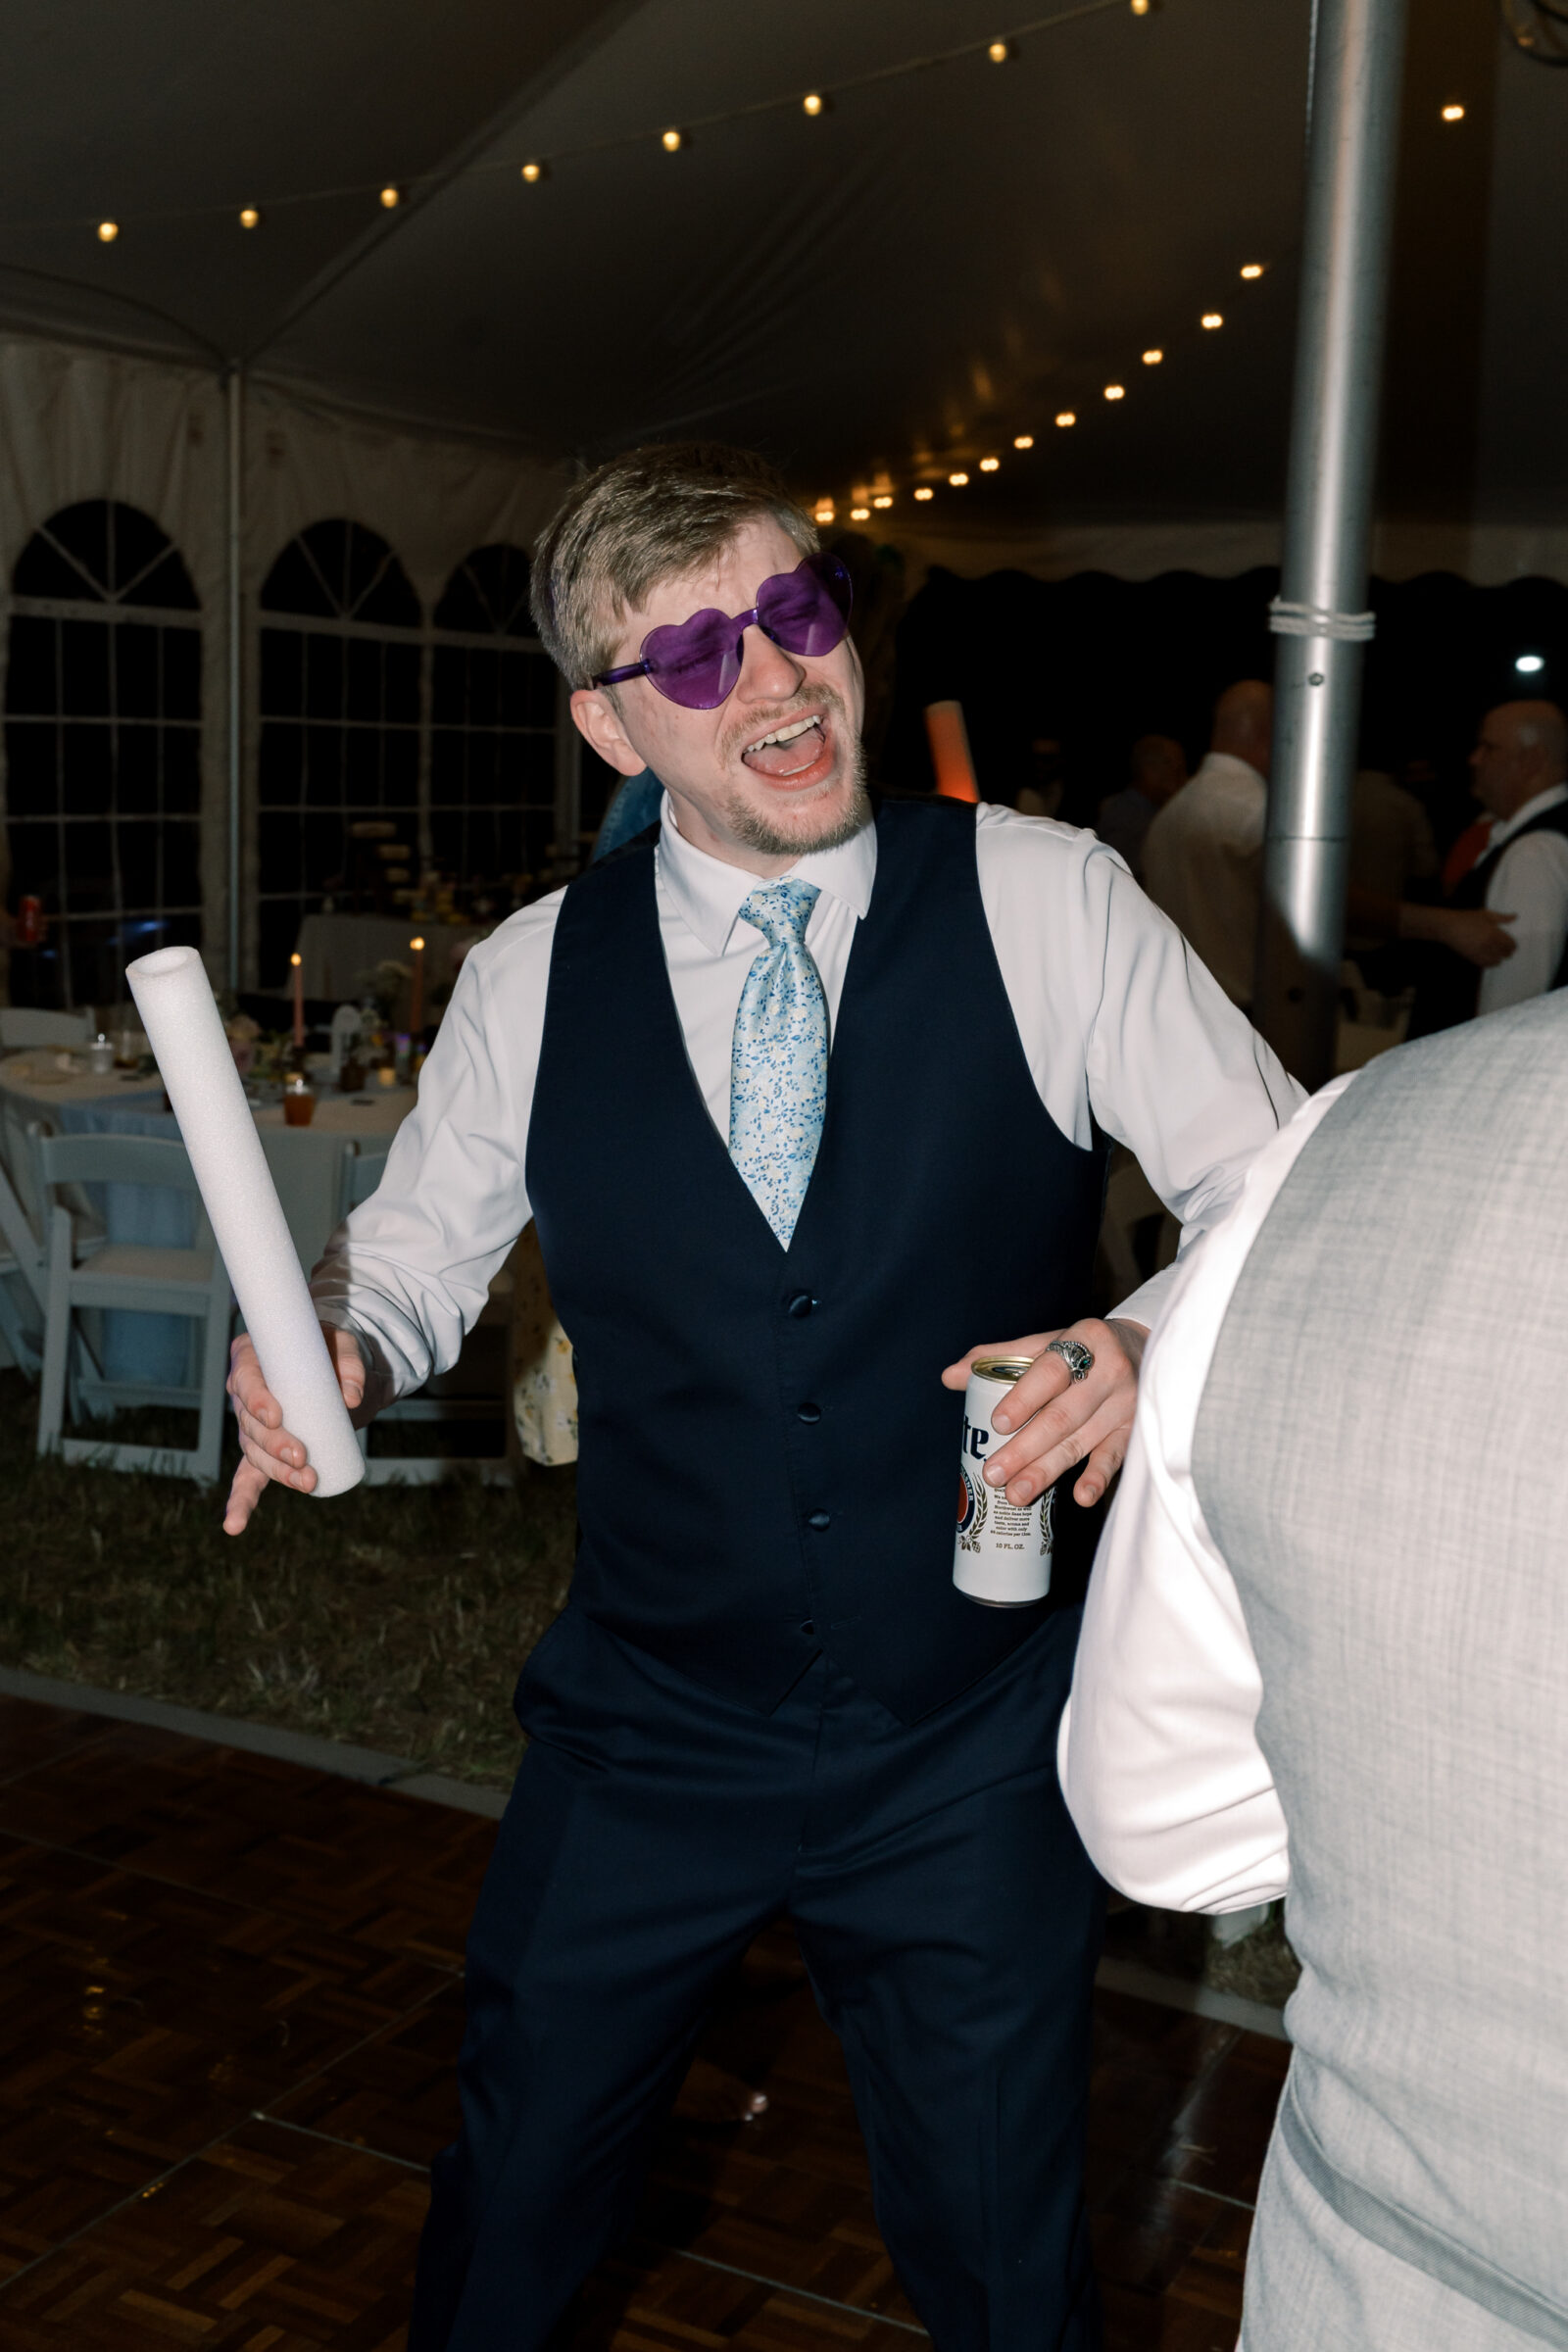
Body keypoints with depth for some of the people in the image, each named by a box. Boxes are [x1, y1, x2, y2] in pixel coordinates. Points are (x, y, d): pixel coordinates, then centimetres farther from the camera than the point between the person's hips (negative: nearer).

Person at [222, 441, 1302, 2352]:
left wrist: (1151, 1340, -26)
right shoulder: (532, 978, -4)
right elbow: (416, 1245, 8)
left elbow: (1280, 1196, -6)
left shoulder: (1045, 904, -10)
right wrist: (333, 1347, -14)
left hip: (968, 1759, -1)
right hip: (645, 1742, 2)